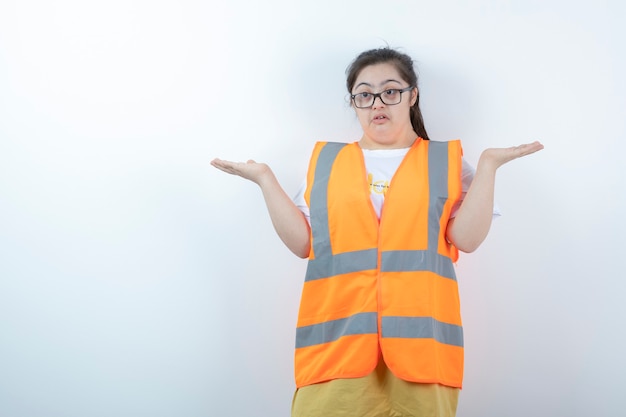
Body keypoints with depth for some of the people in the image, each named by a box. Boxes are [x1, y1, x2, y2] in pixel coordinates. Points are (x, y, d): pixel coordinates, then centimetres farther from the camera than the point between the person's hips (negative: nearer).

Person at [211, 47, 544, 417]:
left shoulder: (446, 161, 11)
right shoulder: (326, 161, 14)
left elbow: (467, 238, -1)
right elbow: (303, 242, 9)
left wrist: (488, 164, -5)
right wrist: (264, 177, 4)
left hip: (420, 334, 0)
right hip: (338, 335, 1)